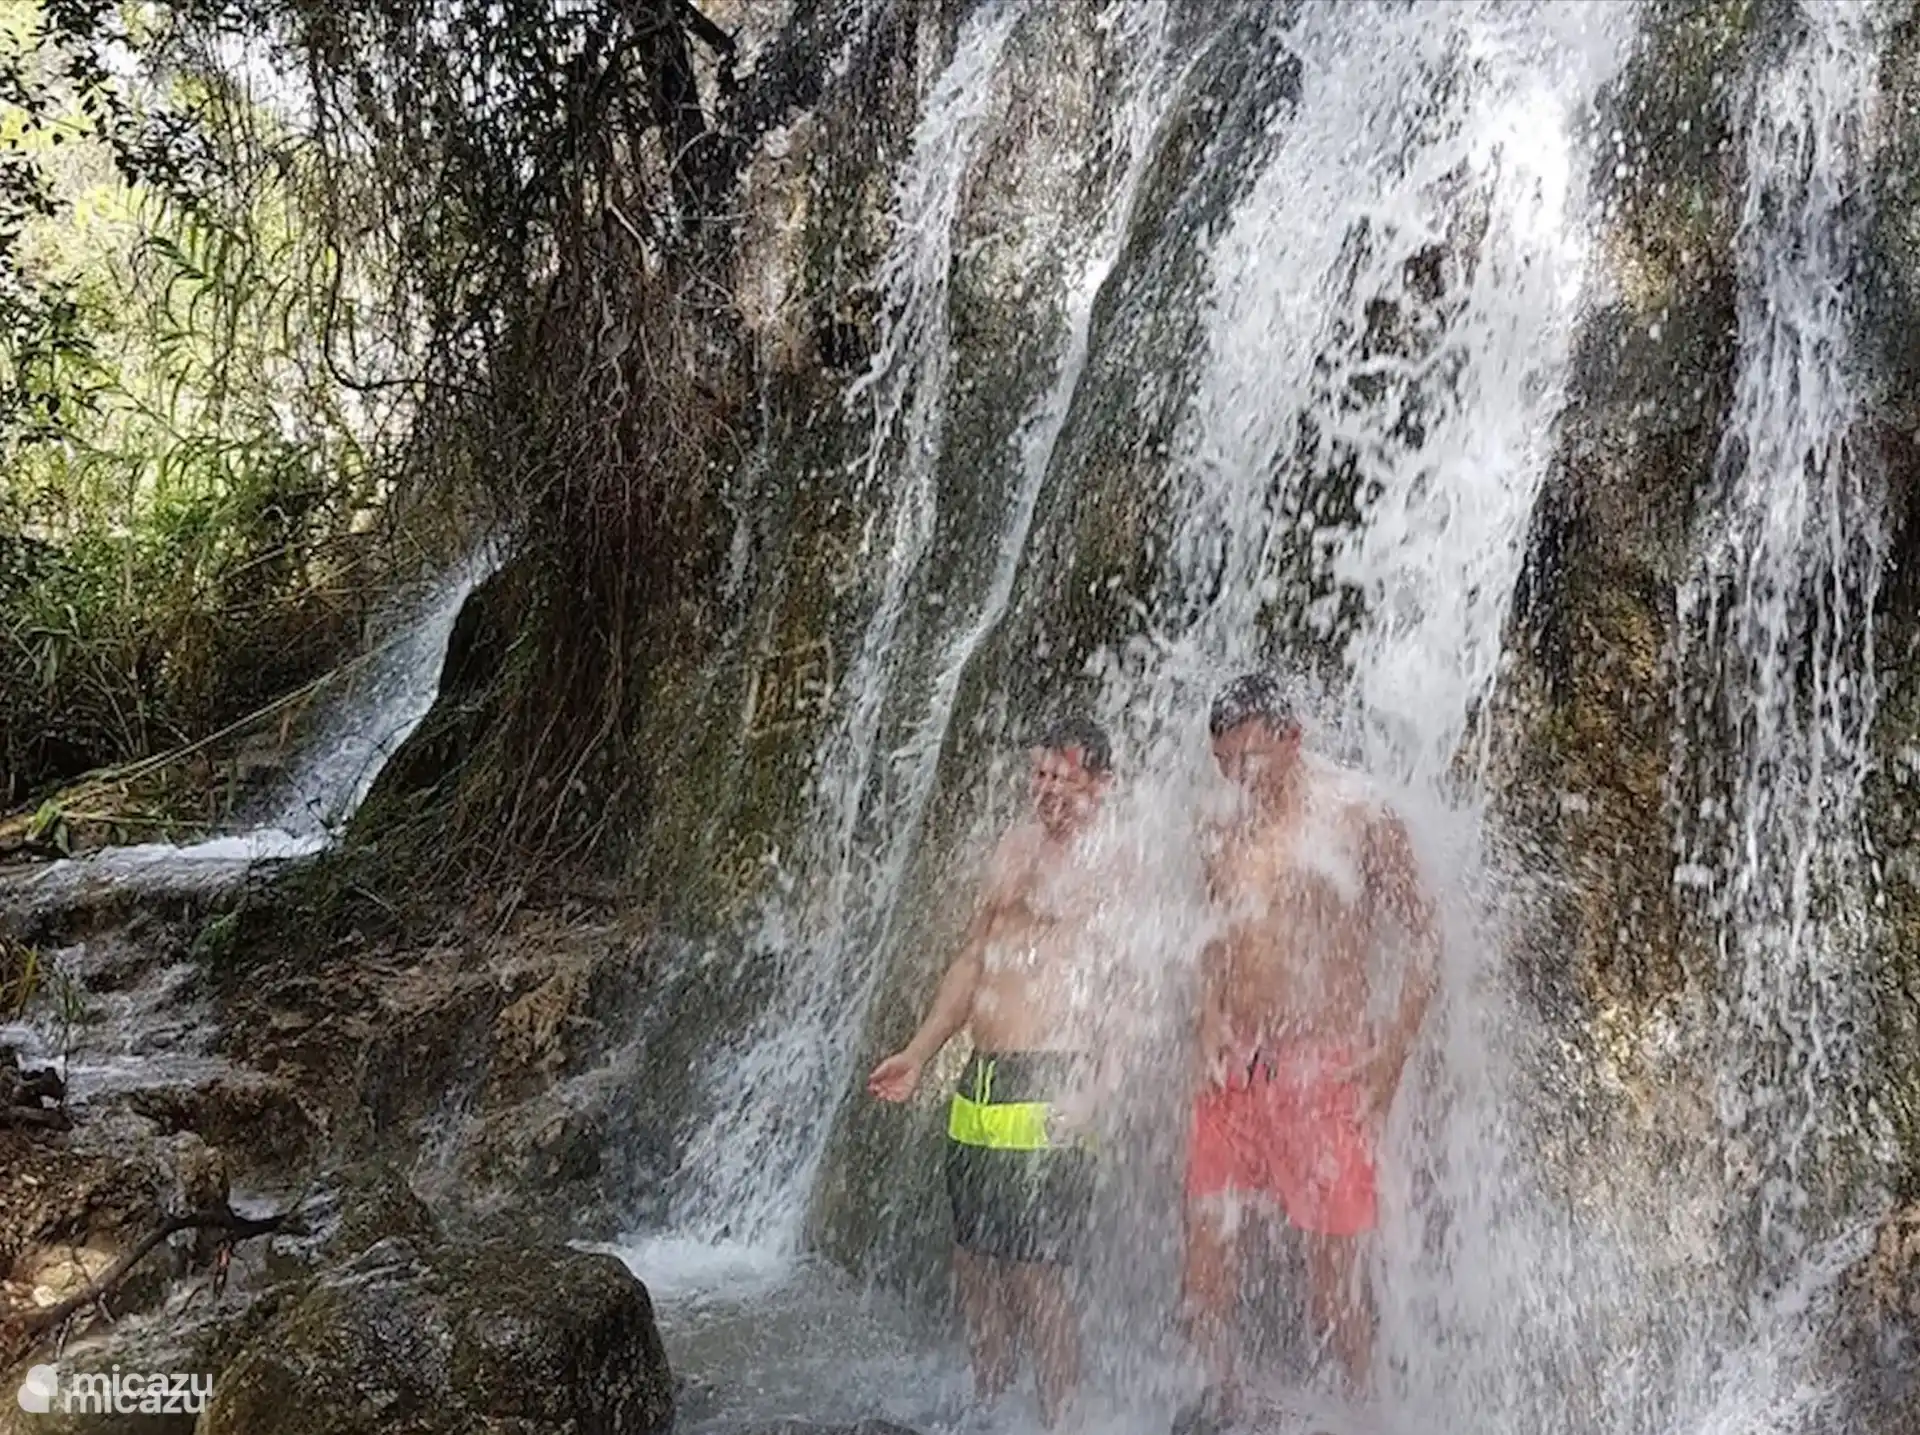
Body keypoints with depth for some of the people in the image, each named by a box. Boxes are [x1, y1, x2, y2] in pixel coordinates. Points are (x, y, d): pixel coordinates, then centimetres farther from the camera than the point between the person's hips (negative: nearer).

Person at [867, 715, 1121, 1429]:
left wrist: (1091, 1089, -22)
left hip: (1046, 1092, -7)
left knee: (1034, 1275, -4)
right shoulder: (1014, 847, 15)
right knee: (973, 1263, 14)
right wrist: (918, 1054, 20)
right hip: (979, 1088, 7)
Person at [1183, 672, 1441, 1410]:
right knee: (1207, 1234, 6)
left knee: (1334, 1253, 0)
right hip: (1230, 1066, 5)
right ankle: (1218, 1398, 23)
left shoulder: (1358, 819, -4)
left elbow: (1426, 937, -2)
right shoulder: (1226, 836, 11)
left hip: (1325, 1065, -5)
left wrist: (1393, 1047, -9)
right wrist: (1209, 1039, 10)